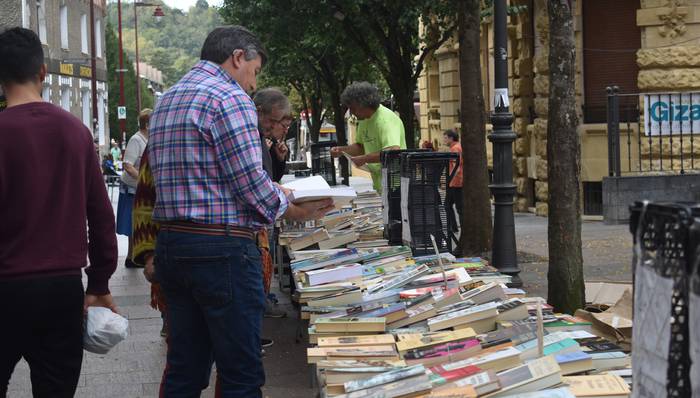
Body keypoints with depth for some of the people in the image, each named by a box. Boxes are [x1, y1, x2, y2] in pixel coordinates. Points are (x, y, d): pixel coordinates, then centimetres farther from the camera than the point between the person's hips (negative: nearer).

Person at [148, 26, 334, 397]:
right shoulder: (229, 98, -10)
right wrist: (299, 211, 2)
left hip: (171, 242, 9)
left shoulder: (166, 101, 17)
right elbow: (251, 183, -15)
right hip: (222, 249, -9)